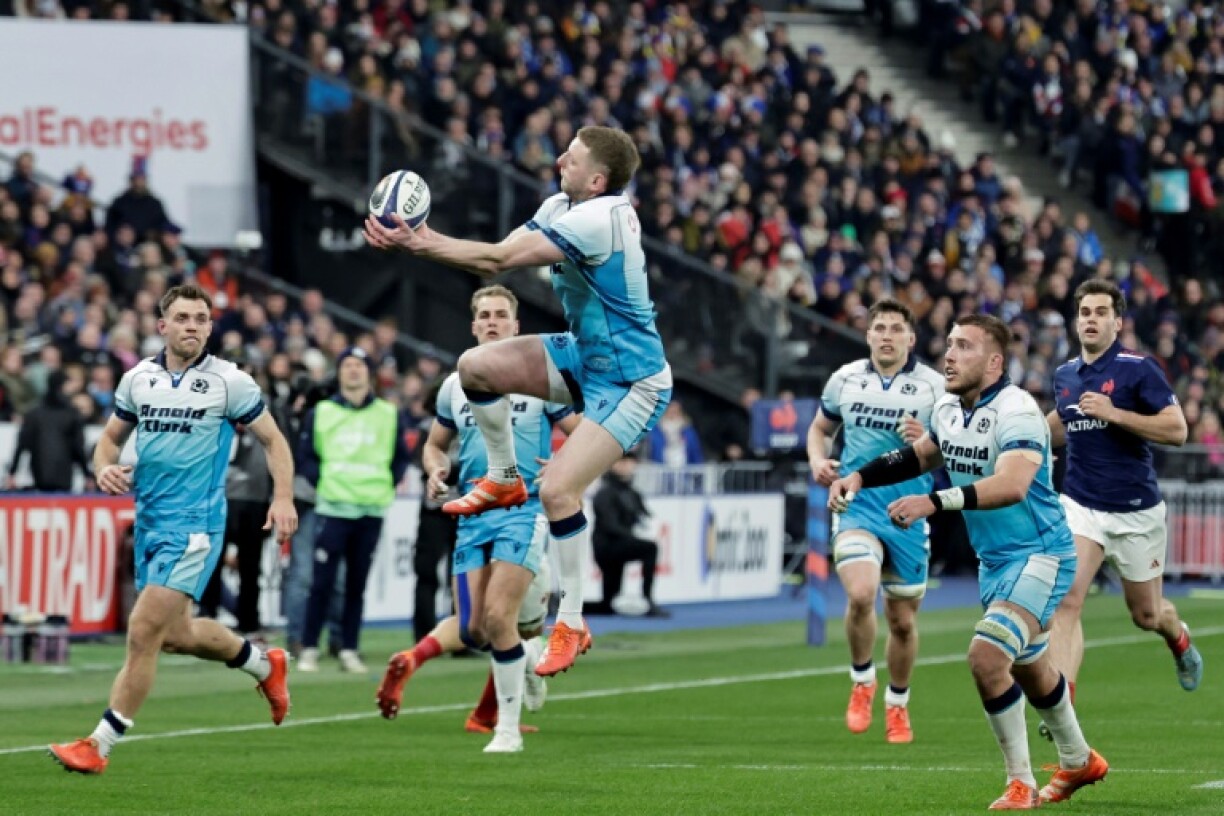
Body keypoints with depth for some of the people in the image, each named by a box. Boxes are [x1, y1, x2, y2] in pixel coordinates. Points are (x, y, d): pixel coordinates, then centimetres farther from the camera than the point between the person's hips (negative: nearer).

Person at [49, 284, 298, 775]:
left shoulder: (230, 382, -6)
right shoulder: (138, 379, 6)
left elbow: (273, 441, 2)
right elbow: (111, 436, 17)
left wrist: (283, 498, -12)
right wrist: (104, 469, -6)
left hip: (194, 522, -6)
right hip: (149, 520, 6)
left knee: (145, 632, -13)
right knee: (175, 634, 17)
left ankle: (99, 746, -8)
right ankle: (264, 664, 43)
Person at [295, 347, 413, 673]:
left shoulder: (389, 415, 8)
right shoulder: (320, 413, 6)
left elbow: (402, 457, 14)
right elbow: (306, 456, 10)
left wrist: (389, 485, 3)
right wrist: (320, 483, -2)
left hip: (371, 511, 1)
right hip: (332, 509, -1)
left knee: (357, 585, 4)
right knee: (323, 582, -5)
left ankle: (349, 650, 9)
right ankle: (309, 649, 0)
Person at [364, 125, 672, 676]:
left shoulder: (598, 219, -29)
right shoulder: (561, 207, 0)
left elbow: (499, 259, -29)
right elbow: (497, 259, -3)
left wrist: (418, 244, -28)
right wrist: (425, 239, -16)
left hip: (631, 383, -9)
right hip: (586, 357, 9)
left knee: (559, 489, -18)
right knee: (476, 365, -3)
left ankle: (571, 625, -4)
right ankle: (504, 479, 18)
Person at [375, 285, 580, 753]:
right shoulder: (455, 385, 12)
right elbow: (436, 443, 25)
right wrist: (436, 471, 3)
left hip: (525, 510, -4)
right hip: (473, 516, 4)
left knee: (498, 618, -16)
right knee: (473, 629, -4)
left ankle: (508, 728, -4)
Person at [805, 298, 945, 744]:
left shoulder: (934, 386, -2)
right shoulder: (845, 379, 5)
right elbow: (820, 428, 21)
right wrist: (818, 460, 0)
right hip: (856, 507, 0)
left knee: (903, 620, 8)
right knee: (860, 594, -25)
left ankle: (897, 705, 31)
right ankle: (862, 682, 0)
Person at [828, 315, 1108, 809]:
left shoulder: (1016, 411, -24)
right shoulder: (948, 410, 2)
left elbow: (1012, 485, -40)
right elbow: (920, 455, 23)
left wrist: (935, 503, -48)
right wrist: (860, 477, 7)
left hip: (1039, 555, -9)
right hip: (993, 559, 9)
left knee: (987, 656, -24)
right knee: (1027, 667, 23)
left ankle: (1021, 783, -9)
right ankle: (1078, 762, 47)